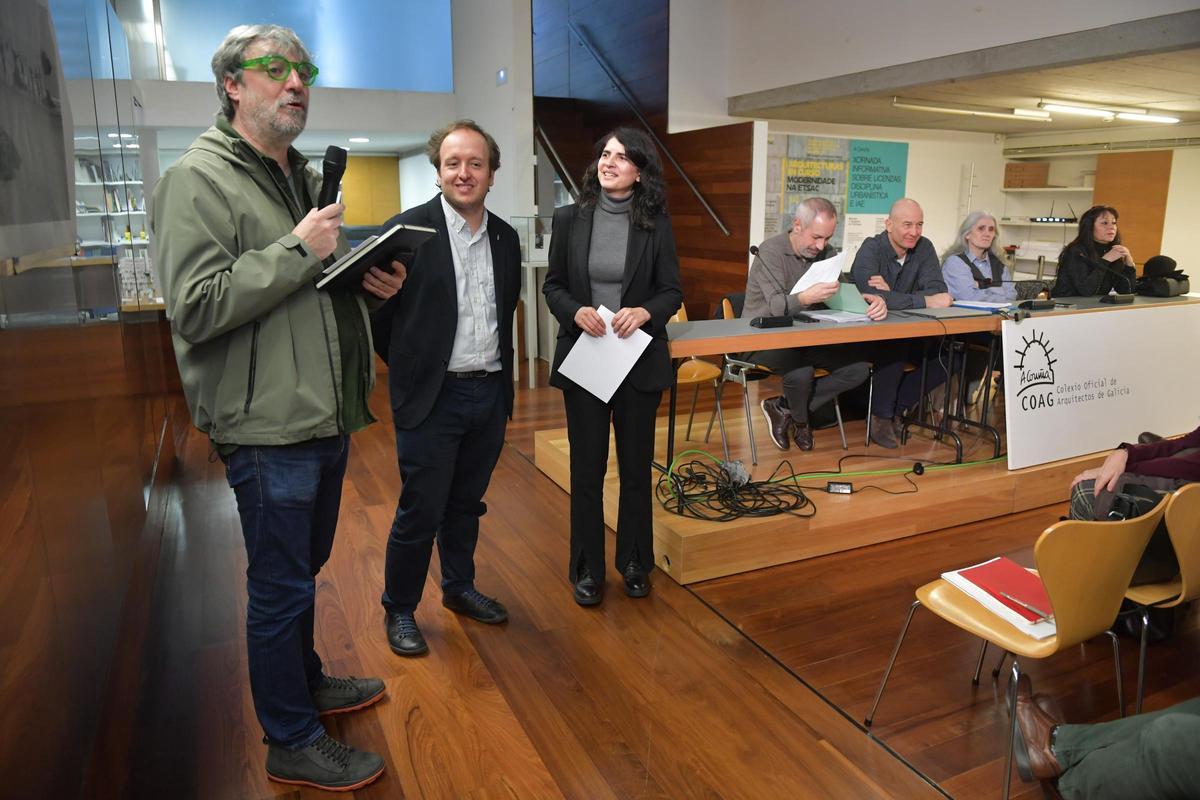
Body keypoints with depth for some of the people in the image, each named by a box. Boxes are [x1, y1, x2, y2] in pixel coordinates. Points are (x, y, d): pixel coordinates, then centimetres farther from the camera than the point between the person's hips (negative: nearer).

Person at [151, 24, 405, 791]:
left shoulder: (309, 178, 15)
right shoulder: (200, 179, -11)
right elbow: (195, 308, -21)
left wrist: (371, 281, 3)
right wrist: (298, 251, -21)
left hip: (327, 416, 8)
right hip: (269, 425, -8)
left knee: (303, 570, 23)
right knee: (280, 589, 5)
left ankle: (305, 682, 44)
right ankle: (293, 745, 24)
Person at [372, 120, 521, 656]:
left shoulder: (506, 238, 8)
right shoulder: (407, 229, -9)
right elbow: (377, 310, -5)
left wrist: (499, 372, 14)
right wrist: (407, 367, 1)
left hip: (490, 394, 5)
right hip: (433, 397, -5)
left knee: (466, 504, 18)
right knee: (420, 510, 4)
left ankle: (459, 588, 37)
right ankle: (399, 610, 24)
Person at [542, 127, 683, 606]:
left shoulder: (656, 224, 0)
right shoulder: (570, 219, 2)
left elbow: (672, 291, 2)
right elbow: (552, 285, 5)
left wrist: (645, 311, -19)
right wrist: (576, 311, -15)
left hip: (640, 359, 0)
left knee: (636, 466, 11)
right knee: (587, 468, 7)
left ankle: (634, 562, 30)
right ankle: (587, 569, 23)